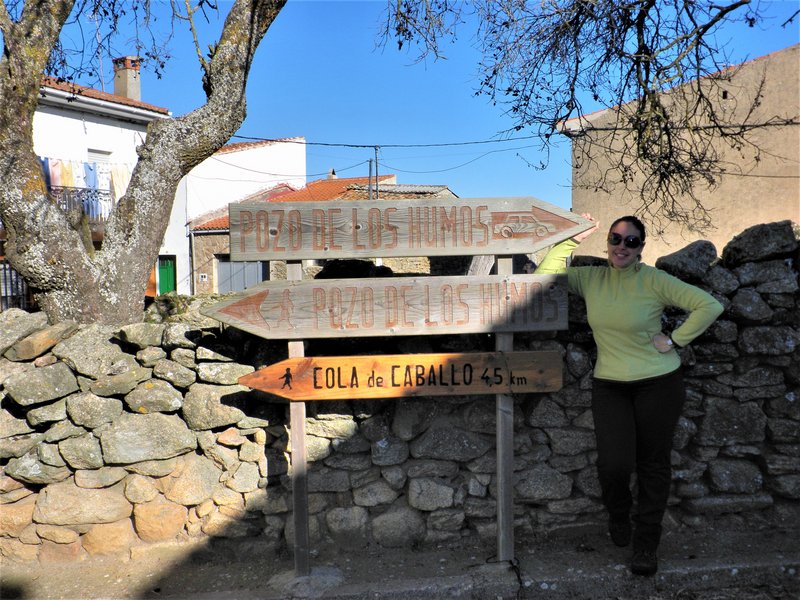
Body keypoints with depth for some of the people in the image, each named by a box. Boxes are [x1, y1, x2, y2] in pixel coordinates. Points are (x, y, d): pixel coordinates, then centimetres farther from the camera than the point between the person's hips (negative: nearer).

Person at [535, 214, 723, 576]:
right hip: (609, 386, 2)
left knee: (653, 465, 8)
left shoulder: (654, 281, -9)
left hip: (659, 384, -1)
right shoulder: (590, 278, 1)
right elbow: (545, 276, -1)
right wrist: (572, 240, -7)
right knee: (614, 464, -8)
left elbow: (710, 306, -9)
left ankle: (646, 544, 27)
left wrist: (675, 340, -11)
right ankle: (618, 516, 28)